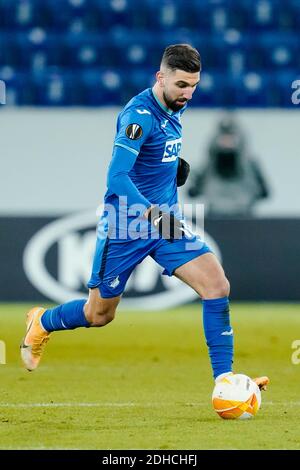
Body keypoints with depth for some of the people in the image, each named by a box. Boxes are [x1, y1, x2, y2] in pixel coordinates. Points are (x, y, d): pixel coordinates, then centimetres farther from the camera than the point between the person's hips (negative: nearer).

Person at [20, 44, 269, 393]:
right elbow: (116, 177, -31)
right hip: (126, 225, -7)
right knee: (99, 315, 9)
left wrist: (176, 165, 9)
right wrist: (153, 215, -40)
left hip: (166, 219, 7)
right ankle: (42, 323, 41)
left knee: (217, 285, -14)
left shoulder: (174, 109, 5)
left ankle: (224, 378, -11)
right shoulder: (139, 114, -21)